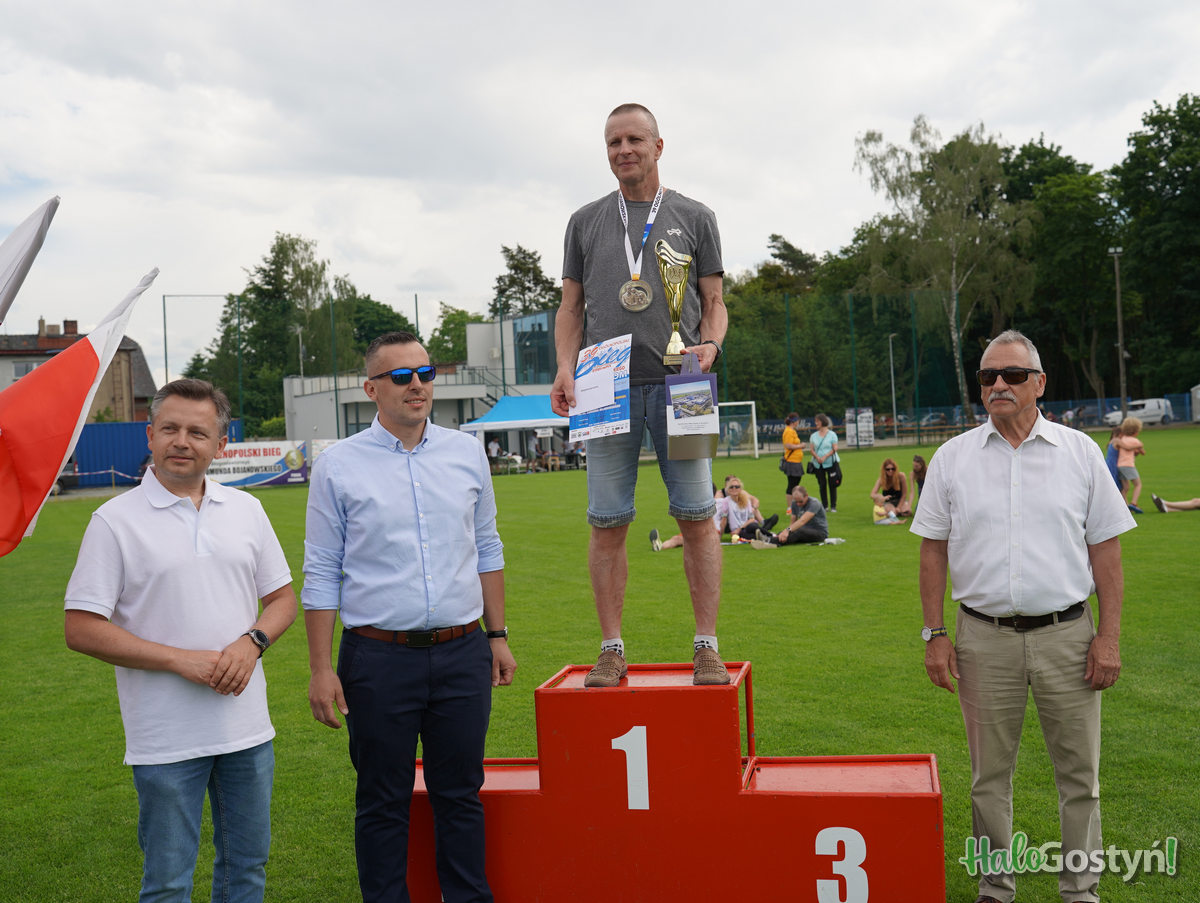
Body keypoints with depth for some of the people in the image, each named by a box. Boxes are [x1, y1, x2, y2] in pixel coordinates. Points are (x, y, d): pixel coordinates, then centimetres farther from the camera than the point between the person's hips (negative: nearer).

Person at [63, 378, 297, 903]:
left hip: (247, 727, 4)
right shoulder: (115, 520, -6)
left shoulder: (246, 509, 7)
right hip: (166, 737, -4)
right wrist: (181, 660, -16)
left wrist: (251, 643, -8)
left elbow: (282, 597, 13)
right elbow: (82, 629, -9)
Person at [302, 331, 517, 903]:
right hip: (379, 658, -2)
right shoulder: (338, 466, -2)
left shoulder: (466, 453, 7)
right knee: (383, 803, 8)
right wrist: (321, 669, -5)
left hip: (463, 654, 3)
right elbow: (321, 575, -1)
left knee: (461, 794, 11)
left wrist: (497, 635, 12)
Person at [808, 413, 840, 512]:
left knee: (832, 485, -3)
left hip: (831, 462, -3)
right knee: (822, 485, 4)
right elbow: (811, 449, 4)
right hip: (818, 464, 3)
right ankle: (824, 506, 13)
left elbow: (835, 448, -6)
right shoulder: (814, 436, 11)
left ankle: (833, 507, 2)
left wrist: (825, 457, -17)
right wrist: (817, 457, -14)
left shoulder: (832, 434, 0)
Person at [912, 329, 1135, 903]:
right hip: (985, 639, 0)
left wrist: (1109, 636, -2)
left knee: (1079, 771, 7)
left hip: (1067, 635, 0)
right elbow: (934, 550, 6)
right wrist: (934, 634, 0)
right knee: (989, 774, 10)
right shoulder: (952, 458, 4)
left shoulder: (1080, 452, 4)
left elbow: (1105, 549, 4)